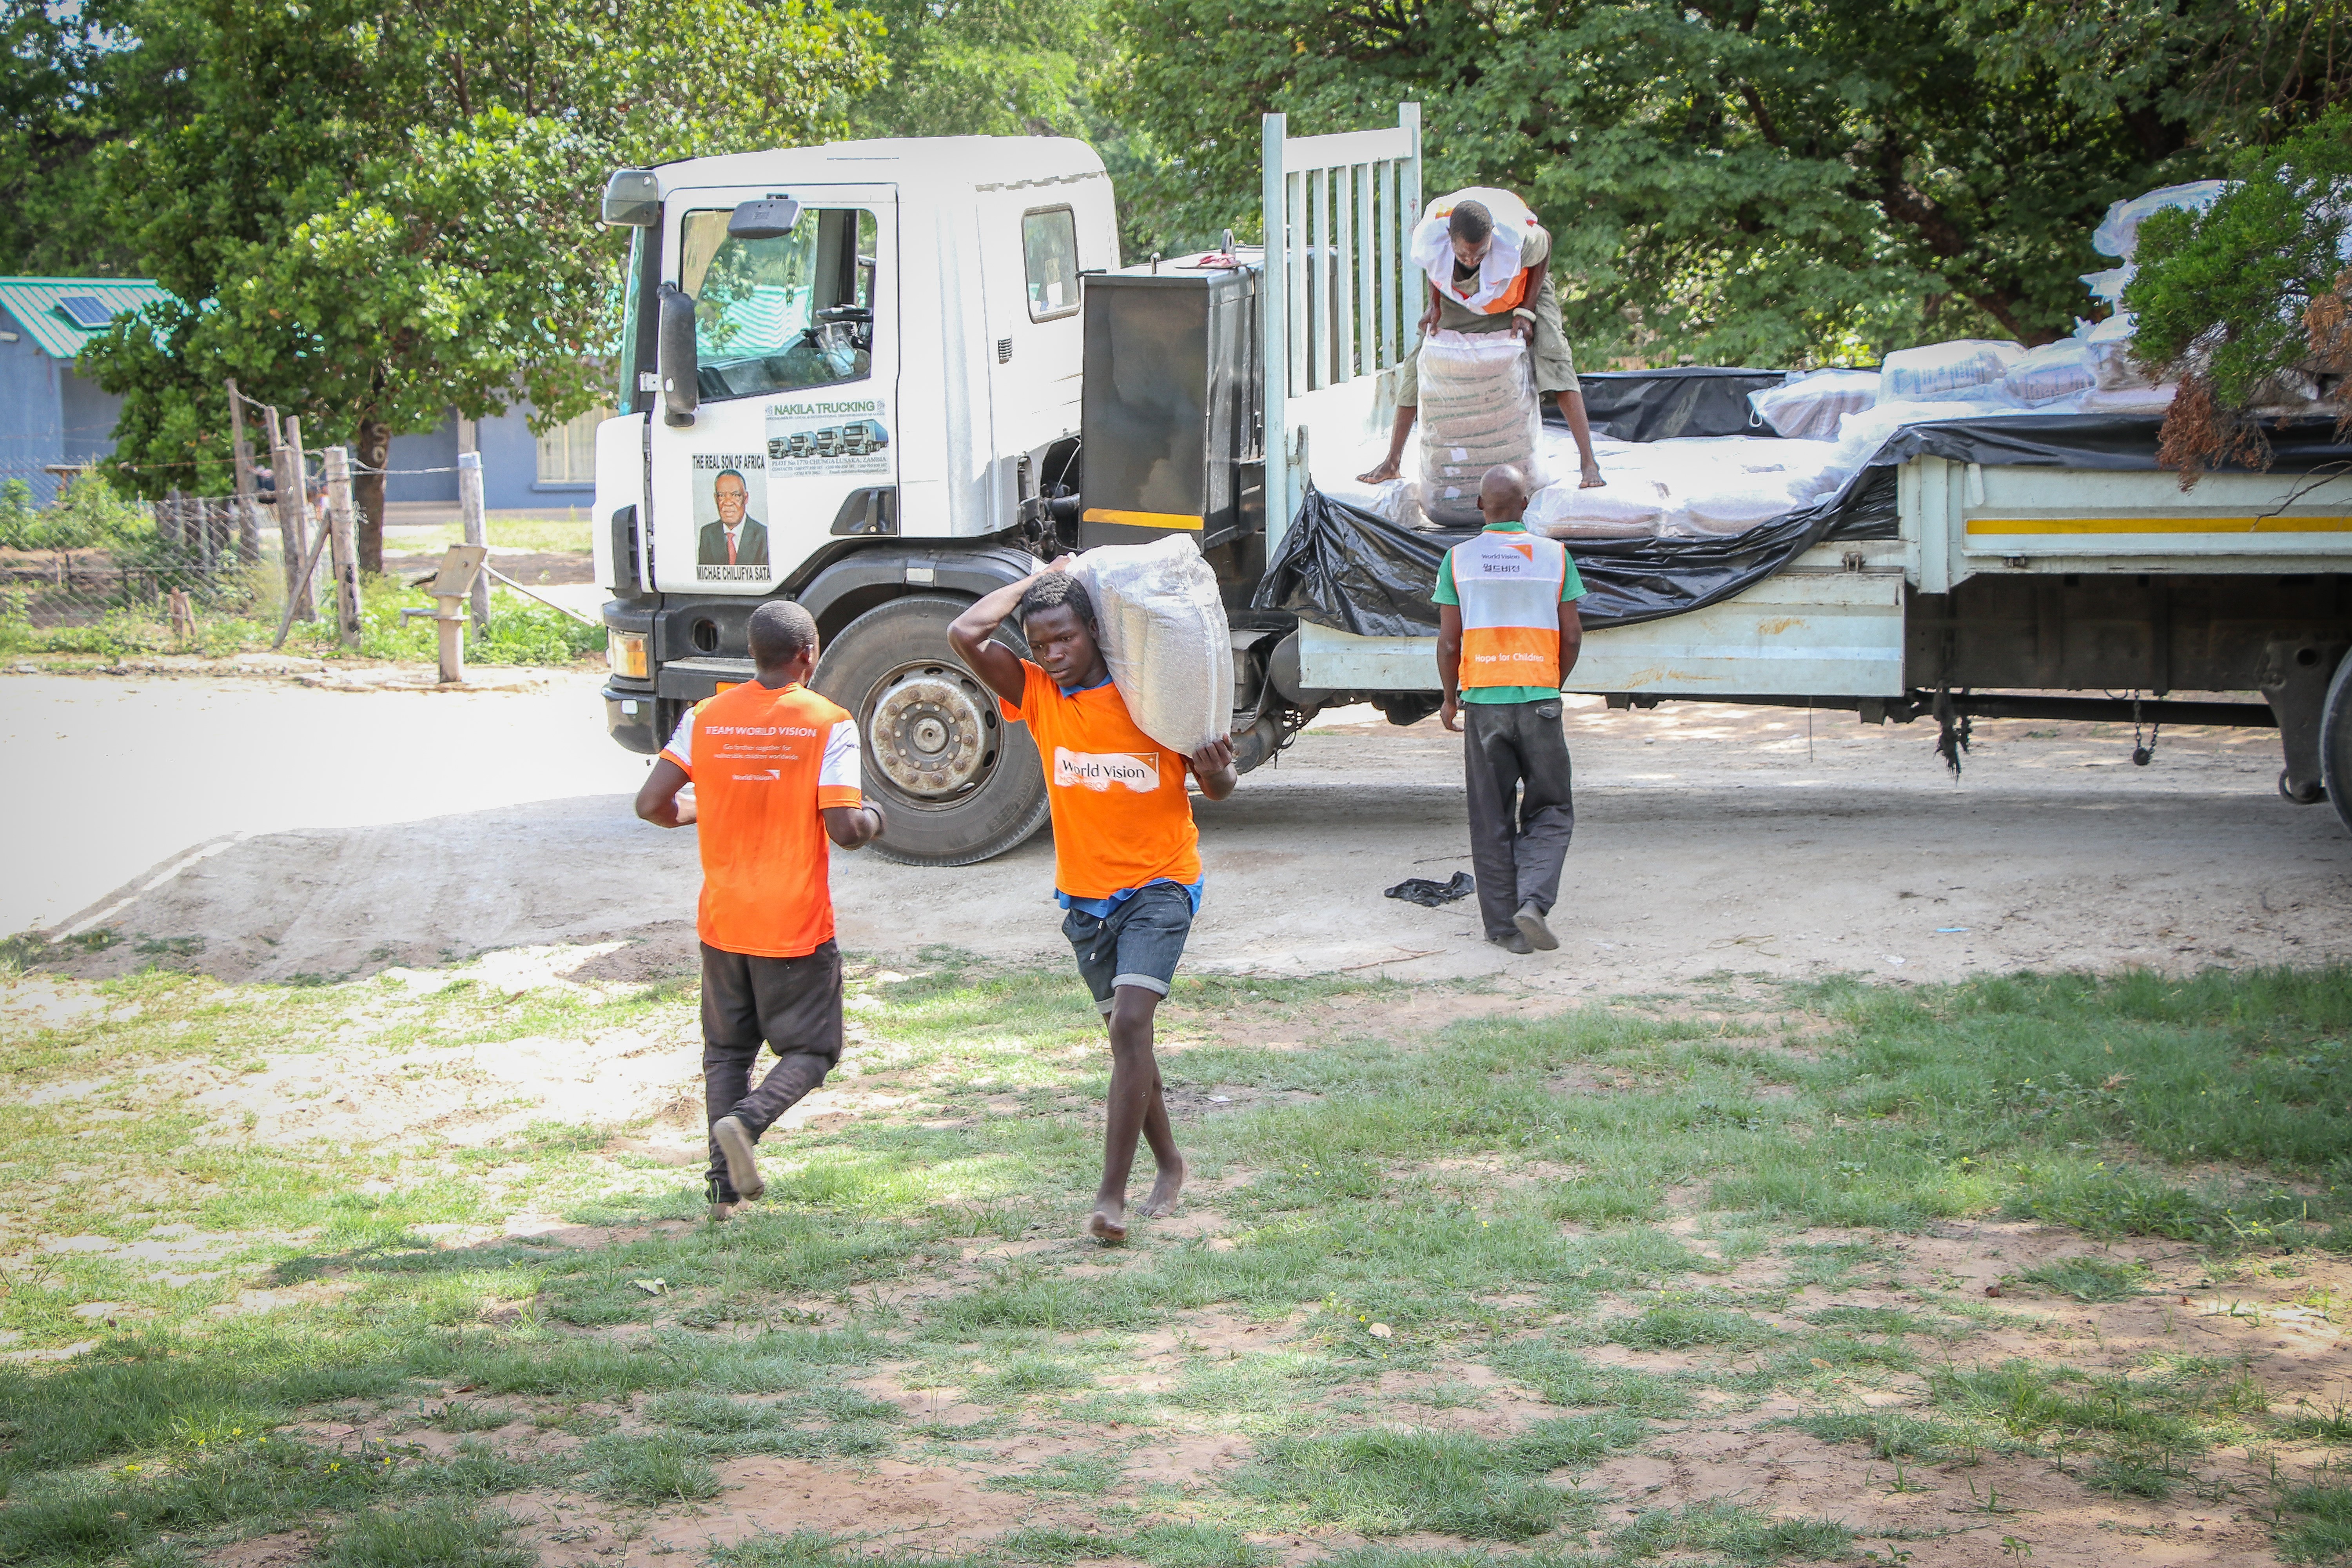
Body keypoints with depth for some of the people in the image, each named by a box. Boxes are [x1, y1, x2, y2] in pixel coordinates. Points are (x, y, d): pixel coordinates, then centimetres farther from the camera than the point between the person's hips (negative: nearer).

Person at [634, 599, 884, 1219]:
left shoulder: (706, 719, 0)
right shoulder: (828, 724, -11)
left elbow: (652, 804, -1)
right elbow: (846, 830, -17)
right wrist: (874, 818, 6)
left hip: (723, 919, 4)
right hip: (797, 926, -4)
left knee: (727, 1048, 16)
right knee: (810, 1050, 9)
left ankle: (726, 1183, 6)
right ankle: (747, 1120, -19)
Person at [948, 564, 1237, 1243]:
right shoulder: (1035, 693, -3)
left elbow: (1214, 785, 1)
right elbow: (966, 635, -19)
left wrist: (1217, 773, -23)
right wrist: (1039, 580, -9)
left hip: (1160, 886, -4)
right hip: (1087, 893, 4)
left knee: (1131, 1022, -20)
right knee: (1127, 1033, 14)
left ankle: (1112, 1194, -22)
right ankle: (1169, 1167, 34)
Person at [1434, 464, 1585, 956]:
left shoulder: (1459, 560, 0)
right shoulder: (1555, 556, 1)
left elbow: (1449, 642, -1)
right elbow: (1572, 637, 1)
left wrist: (1450, 700, 14)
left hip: (1483, 701, 0)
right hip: (1540, 701, 0)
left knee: (1492, 822, 9)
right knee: (1550, 813, 9)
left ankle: (1504, 925, 9)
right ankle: (1533, 901, -13)